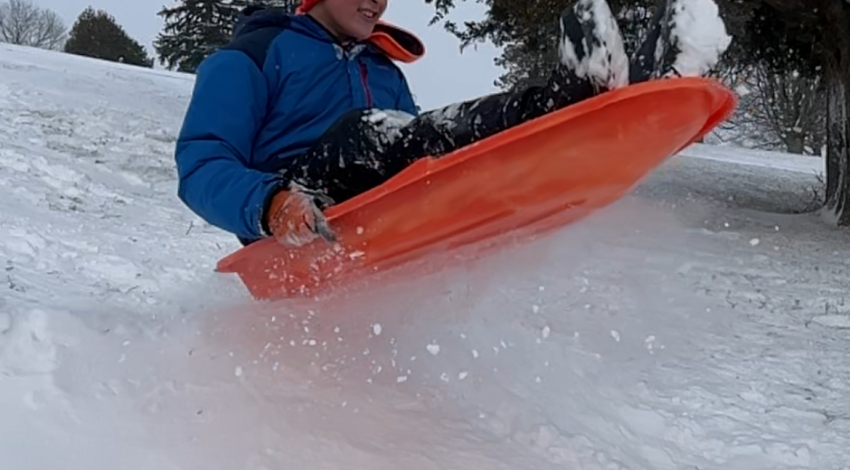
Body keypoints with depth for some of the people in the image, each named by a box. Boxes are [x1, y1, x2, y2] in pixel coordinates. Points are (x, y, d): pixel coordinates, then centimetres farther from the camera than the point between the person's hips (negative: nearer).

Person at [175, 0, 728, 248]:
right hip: (302, 230, -6)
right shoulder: (251, 56, 11)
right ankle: (581, 89, -50)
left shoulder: (385, 72, 29)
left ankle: (626, 90, -43)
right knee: (364, 134, -33)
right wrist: (269, 204, -24)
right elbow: (201, 167, -1)